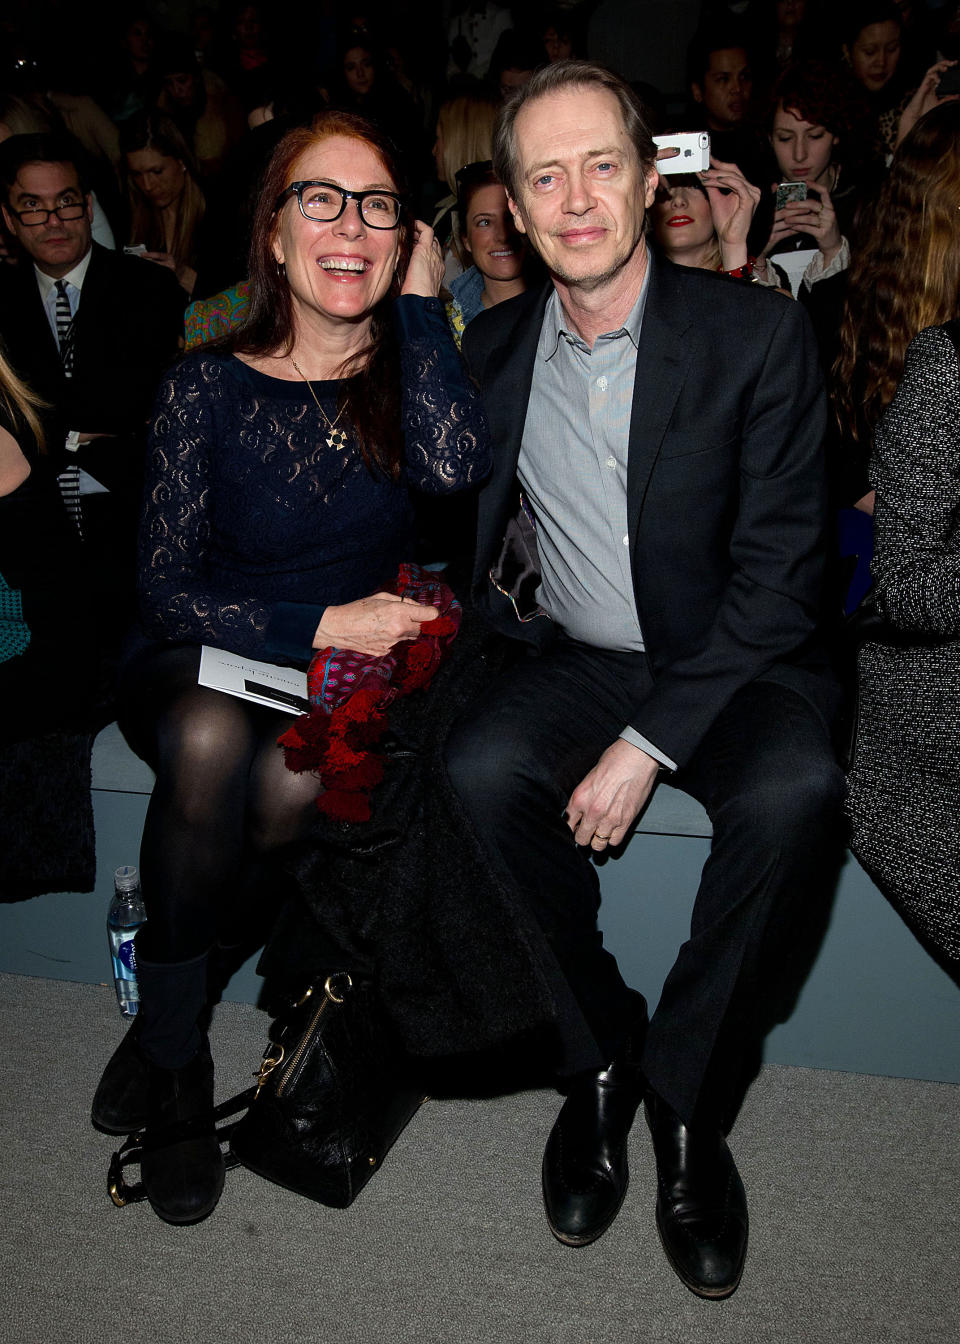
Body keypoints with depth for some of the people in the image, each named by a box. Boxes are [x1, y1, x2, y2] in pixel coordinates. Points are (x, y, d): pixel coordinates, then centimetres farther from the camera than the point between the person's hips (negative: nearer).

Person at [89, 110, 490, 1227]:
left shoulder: (408, 368, 4)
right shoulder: (208, 386, -2)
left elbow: (454, 465, -20)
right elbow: (167, 587, -5)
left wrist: (420, 299, -11)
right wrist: (319, 624, -16)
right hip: (205, 659, -1)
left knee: (293, 782, -31)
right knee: (210, 741, -35)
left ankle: (162, 1021, -5)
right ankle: (174, 1049, -13)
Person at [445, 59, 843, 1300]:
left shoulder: (756, 332, -8)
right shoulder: (492, 349, 4)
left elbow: (779, 571, -13)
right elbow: (461, 528, 14)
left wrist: (647, 743, -21)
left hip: (730, 664, -2)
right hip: (572, 661, 3)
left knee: (792, 793, -33)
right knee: (479, 772, -27)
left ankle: (686, 1099, -10)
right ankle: (599, 1059, -5)